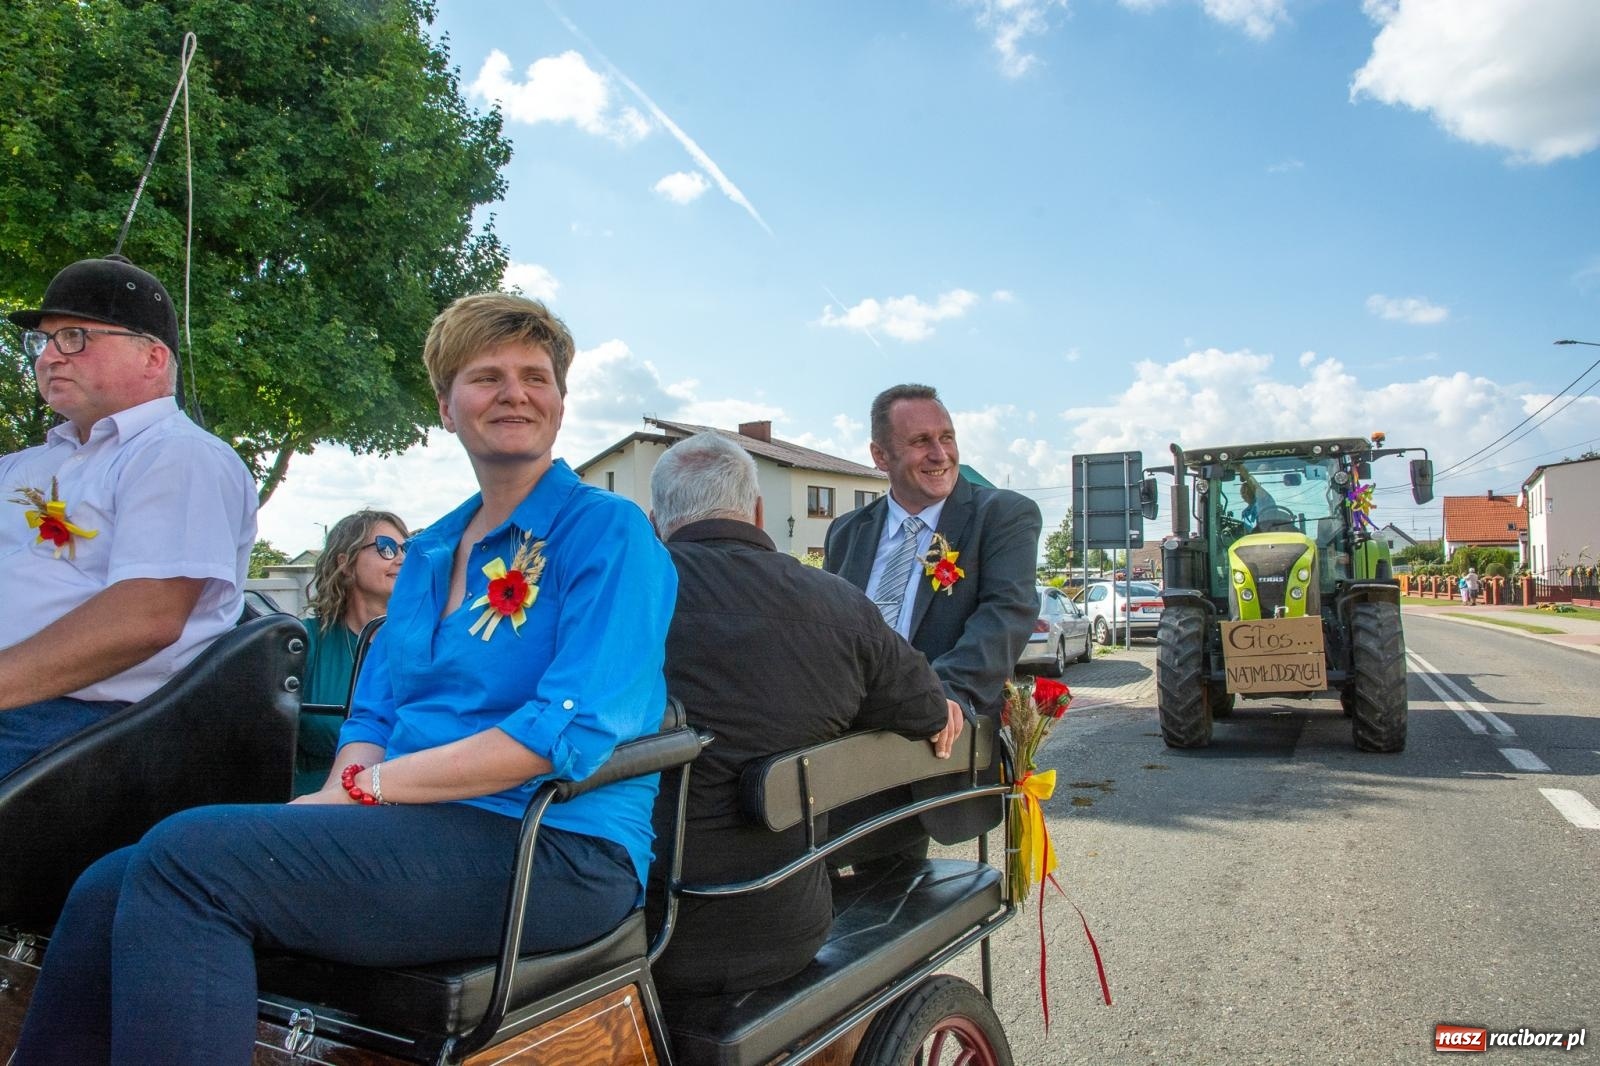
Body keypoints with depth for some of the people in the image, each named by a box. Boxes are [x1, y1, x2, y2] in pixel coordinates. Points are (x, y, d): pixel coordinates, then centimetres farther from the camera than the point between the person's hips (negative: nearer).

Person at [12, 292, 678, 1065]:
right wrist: (340, 790, -6)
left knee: (187, 856, -21)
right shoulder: (428, 553, 19)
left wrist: (365, 787, -13)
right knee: (109, 891, -9)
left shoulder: (608, 532, -6)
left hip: (557, 851, -7)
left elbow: (578, 728, -17)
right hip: (414, 830, 7)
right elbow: (374, 712, 18)